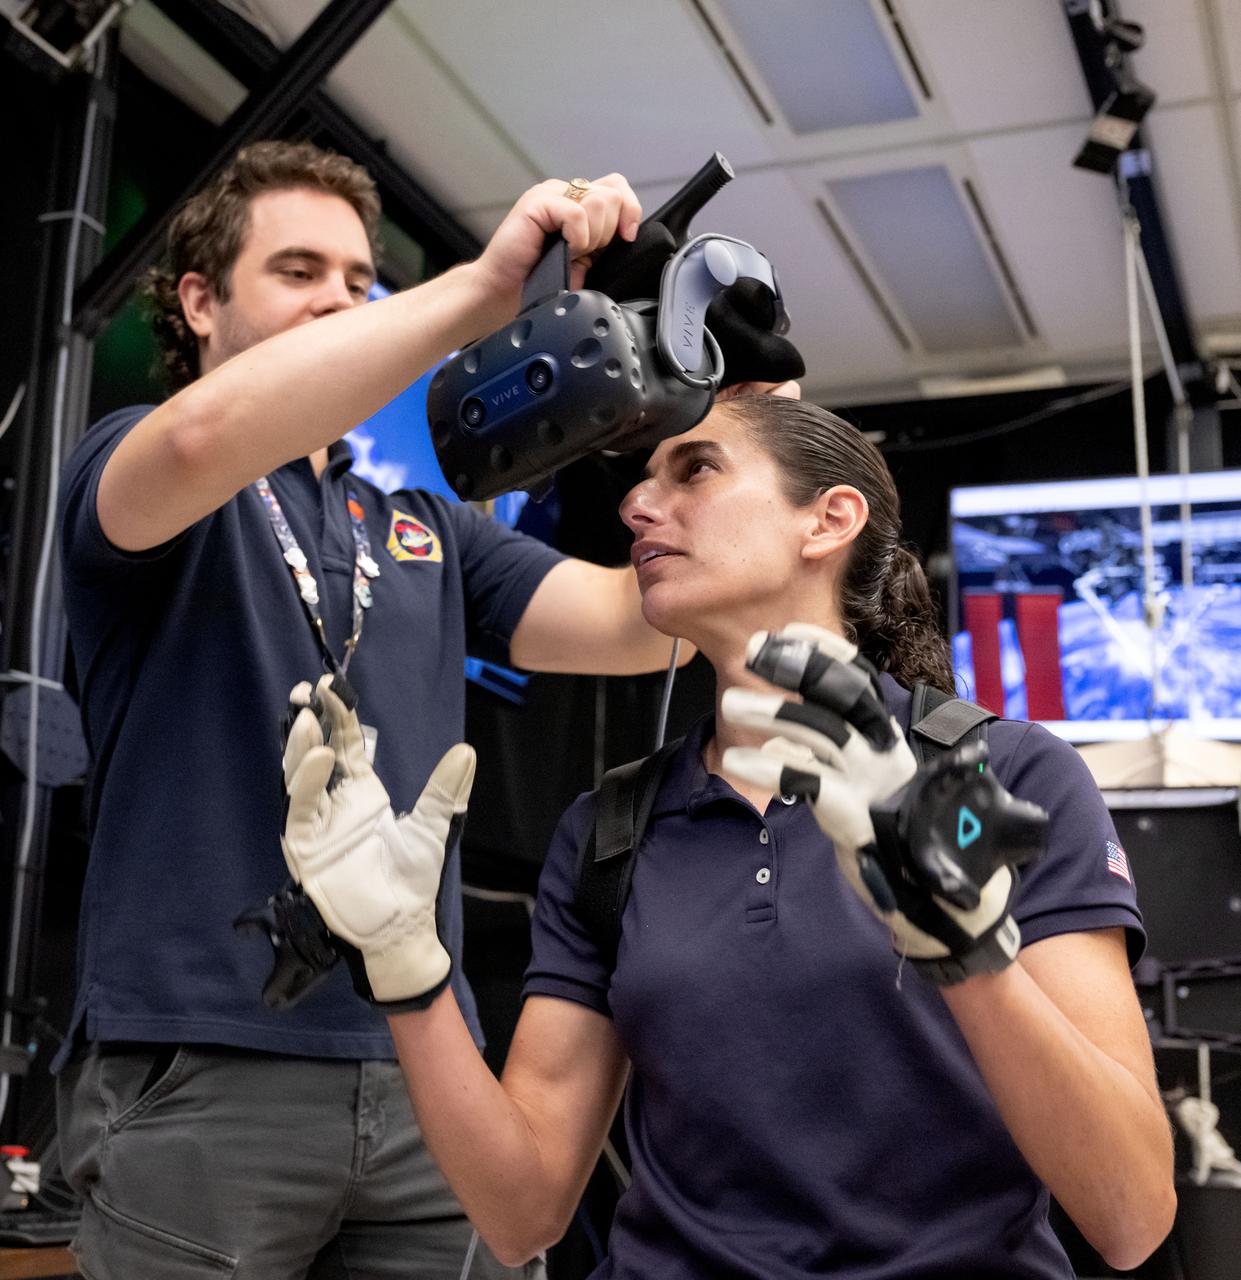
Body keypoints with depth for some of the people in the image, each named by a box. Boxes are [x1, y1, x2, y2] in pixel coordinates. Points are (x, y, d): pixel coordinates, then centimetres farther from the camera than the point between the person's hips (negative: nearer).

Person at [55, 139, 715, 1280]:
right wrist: (485, 287, -26)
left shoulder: (427, 535, 17)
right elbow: (205, 436, -23)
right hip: (198, 1070, -4)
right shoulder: (124, 468, 3)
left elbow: (639, 624, 4)